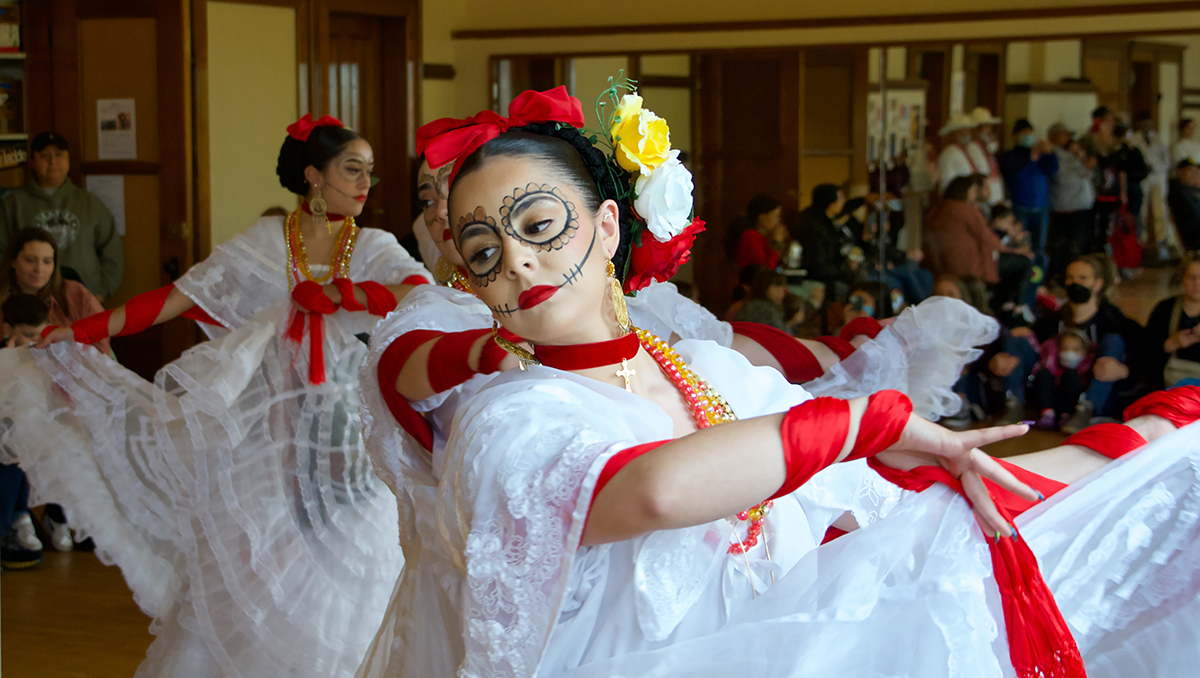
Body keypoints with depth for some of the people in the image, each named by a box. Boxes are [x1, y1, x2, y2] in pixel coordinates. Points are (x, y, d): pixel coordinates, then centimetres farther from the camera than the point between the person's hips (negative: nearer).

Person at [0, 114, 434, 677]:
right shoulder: (267, 239, 2)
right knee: (249, 564, 1)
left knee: (337, 572, 0)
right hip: (268, 429, 0)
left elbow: (421, 294, -19)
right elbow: (181, 297, 0)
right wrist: (82, 330, -5)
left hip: (343, 427, 0)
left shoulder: (373, 247, 1)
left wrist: (334, 294, -16)